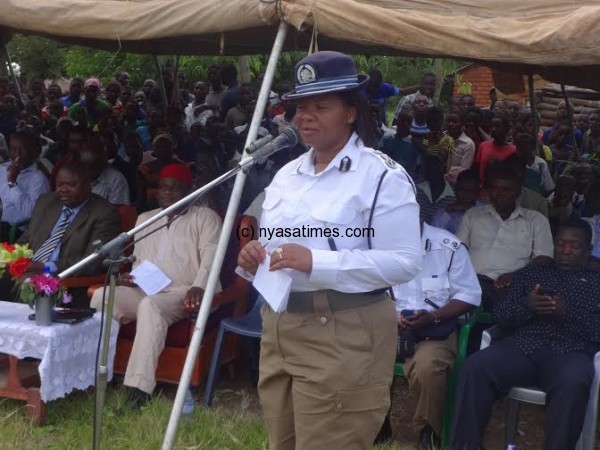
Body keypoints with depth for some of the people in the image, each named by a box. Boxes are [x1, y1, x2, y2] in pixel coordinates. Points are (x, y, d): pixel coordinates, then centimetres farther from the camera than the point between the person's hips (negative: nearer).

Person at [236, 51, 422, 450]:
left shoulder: (382, 175, -10)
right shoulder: (286, 174, 13)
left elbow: (405, 262, -17)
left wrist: (317, 262, -25)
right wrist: (254, 260, -3)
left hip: (344, 337, -7)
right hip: (278, 328, 7)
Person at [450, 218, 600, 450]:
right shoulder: (530, 273, 25)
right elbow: (500, 316, 15)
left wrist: (567, 312, -11)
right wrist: (526, 306, -5)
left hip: (569, 353, -2)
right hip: (522, 346, 2)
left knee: (573, 383, -38)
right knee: (475, 367, -27)